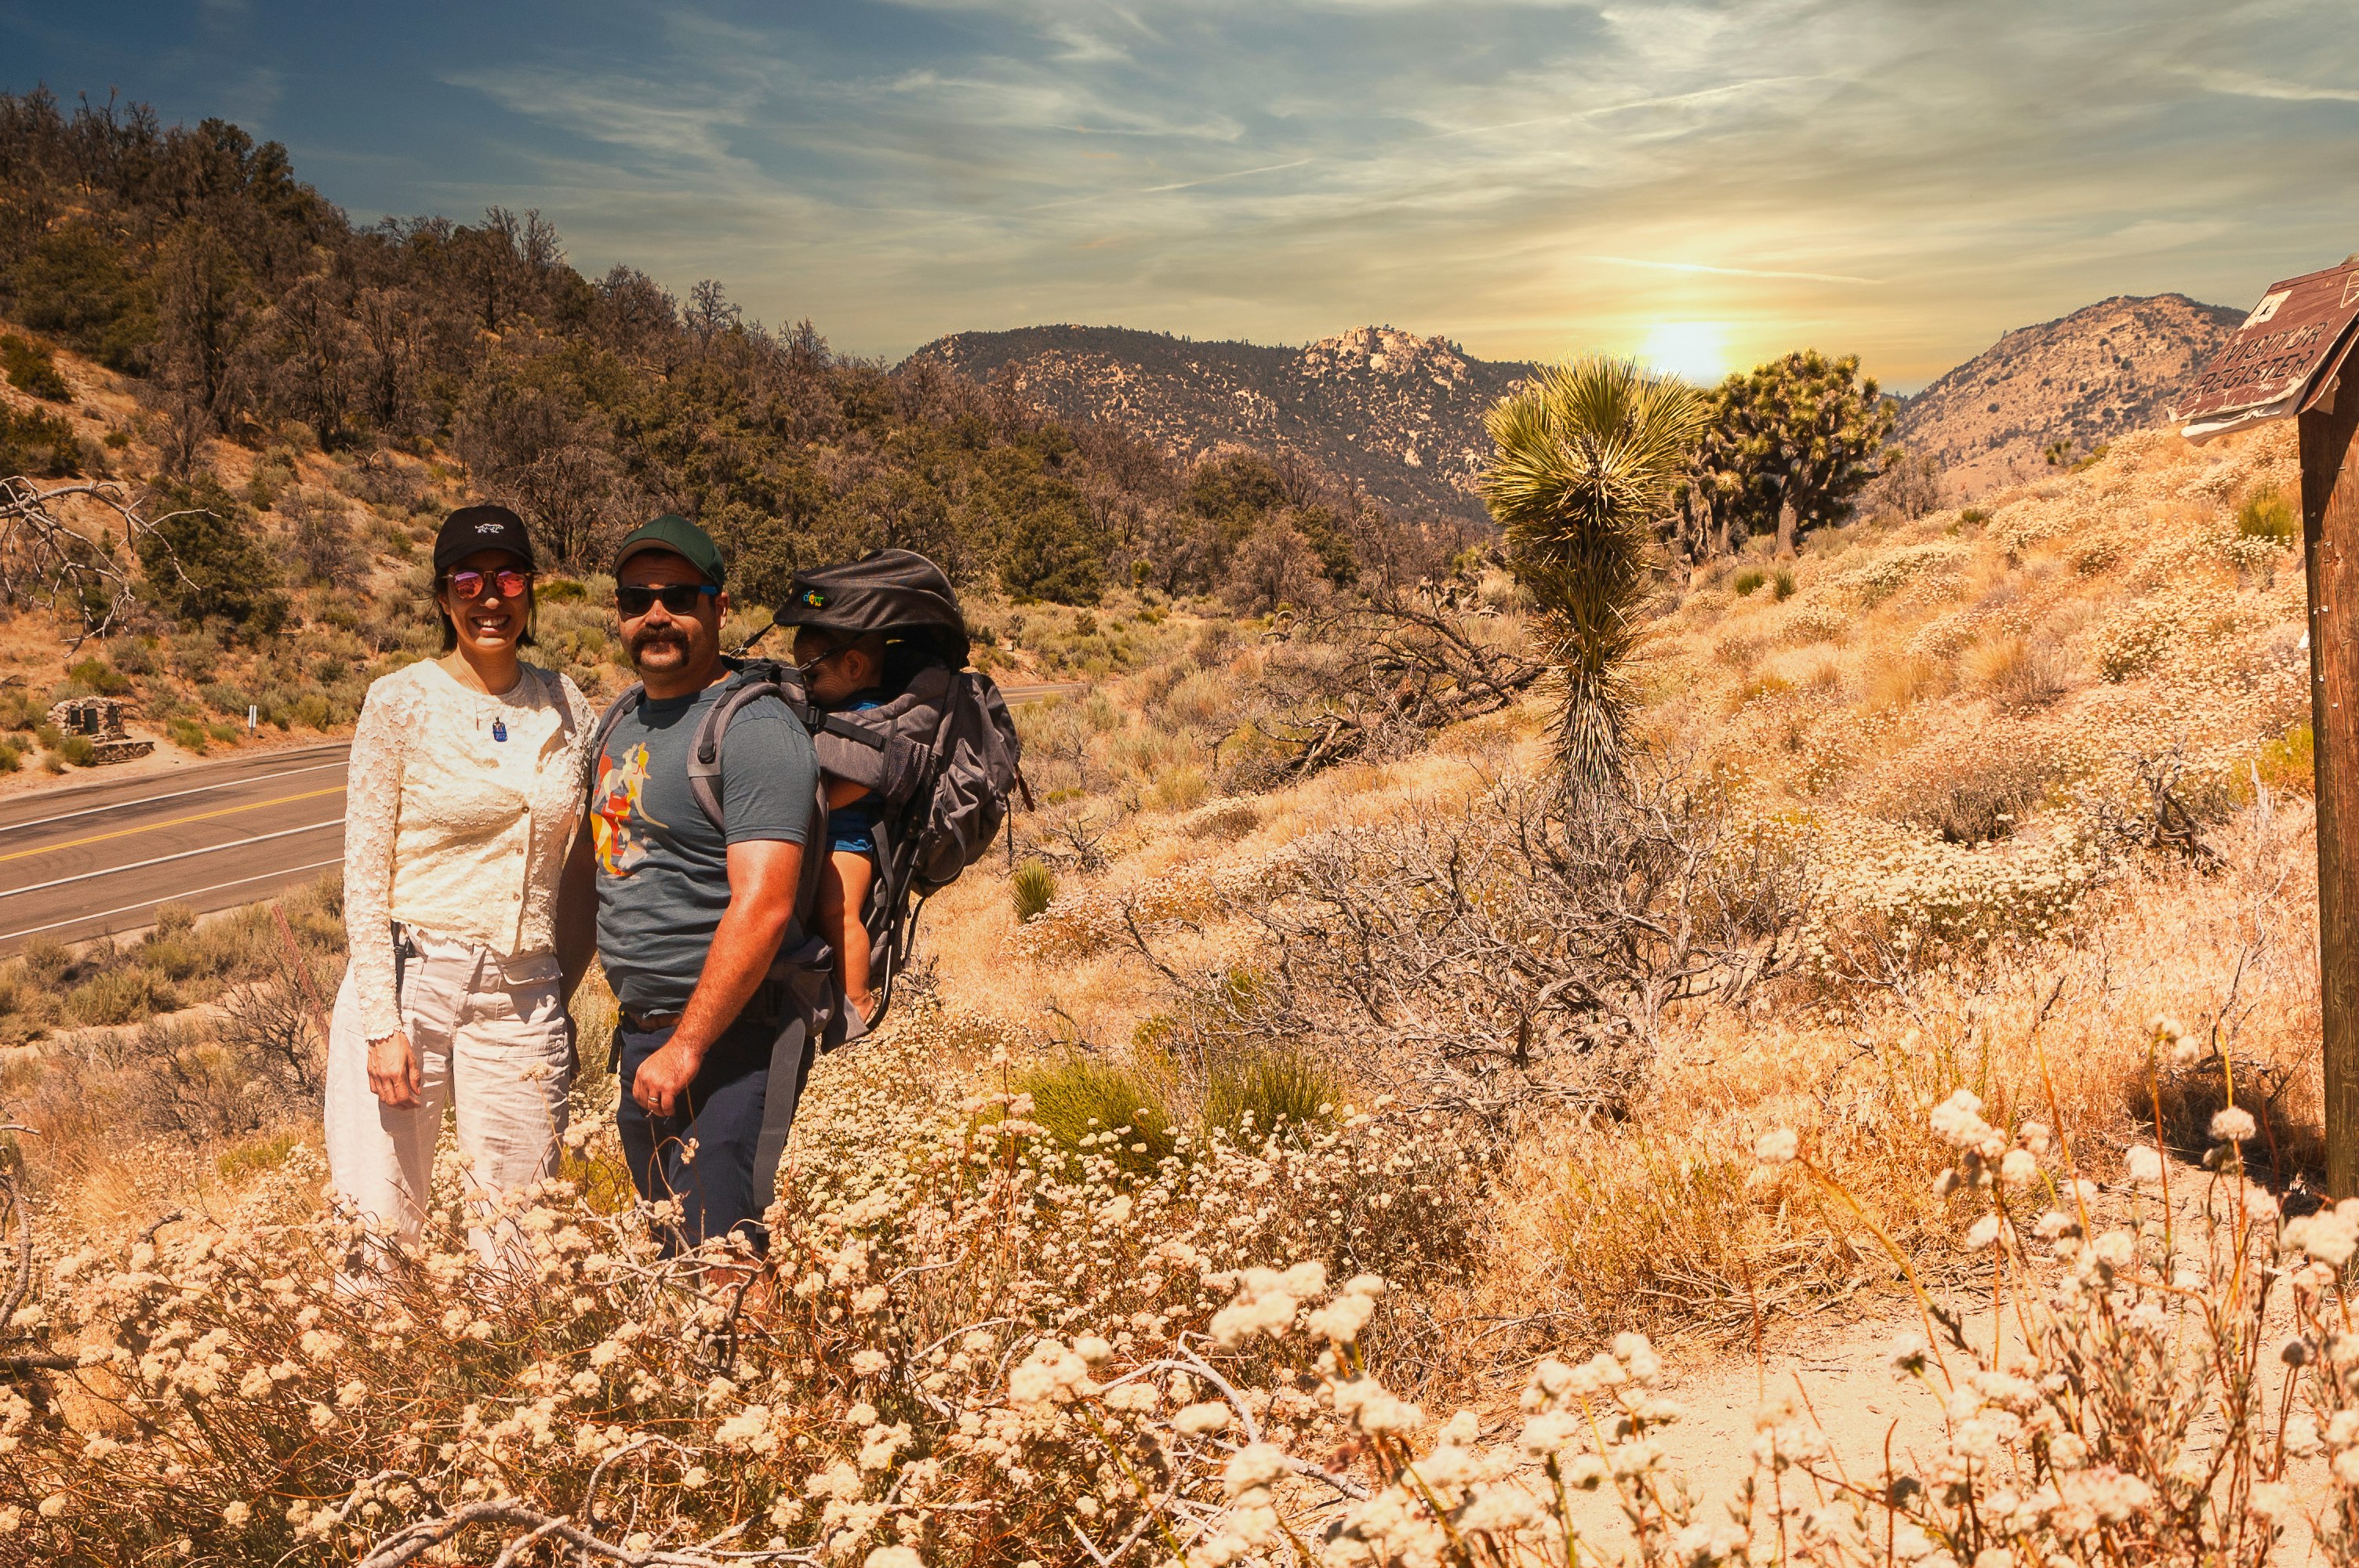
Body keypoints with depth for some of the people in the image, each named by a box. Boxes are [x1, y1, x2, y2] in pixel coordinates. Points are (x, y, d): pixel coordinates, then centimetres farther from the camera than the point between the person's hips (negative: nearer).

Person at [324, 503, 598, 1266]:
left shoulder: (565, 706, 7)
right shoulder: (400, 702, -3)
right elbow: (364, 874, -5)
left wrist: (562, 993, 10)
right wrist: (382, 1025, -10)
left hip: (522, 998, 3)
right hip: (407, 980, -3)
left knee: (522, 1239, 6)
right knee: (380, 1228, 1)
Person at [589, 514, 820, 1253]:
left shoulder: (754, 728, -15)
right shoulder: (622, 718, 13)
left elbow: (762, 910, -22)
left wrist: (684, 1051, -21)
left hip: (726, 1037, -9)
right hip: (640, 1037, 9)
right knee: (662, 1257, 18)